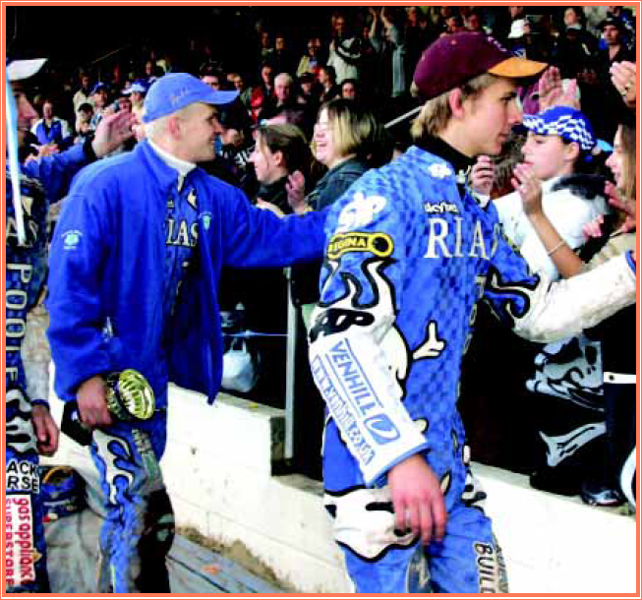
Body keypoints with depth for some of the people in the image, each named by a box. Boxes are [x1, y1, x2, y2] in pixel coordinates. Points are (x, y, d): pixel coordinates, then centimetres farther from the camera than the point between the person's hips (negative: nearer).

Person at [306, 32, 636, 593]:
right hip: (380, 469, -8)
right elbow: (339, 338, -22)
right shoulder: (386, 195, -14)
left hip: (447, 464, 8)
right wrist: (400, 456, -27)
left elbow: (539, 310, 19)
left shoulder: (476, 214, 13)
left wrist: (631, 269, 9)